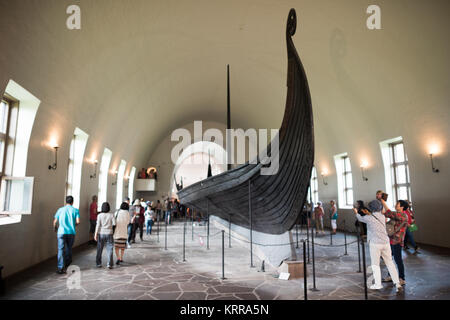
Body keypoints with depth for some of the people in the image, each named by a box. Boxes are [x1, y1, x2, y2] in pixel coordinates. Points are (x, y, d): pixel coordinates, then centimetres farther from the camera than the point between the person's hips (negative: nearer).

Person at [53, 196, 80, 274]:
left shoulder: (60, 210, 5)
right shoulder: (75, 210, 2)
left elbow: (55, 221, 4)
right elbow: (78, 221, -8)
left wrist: (55, 228, 25)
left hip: (61, 232, -1)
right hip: (71, 232, 1)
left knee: (61, 250, 0)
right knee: (69, 249, 16)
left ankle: (61, 268, -6)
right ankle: (67, 266, 26)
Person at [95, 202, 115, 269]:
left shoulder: (99, 215, -5)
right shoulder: (111, 215, -5)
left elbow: (98, 225, -7)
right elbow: (114, 223, -10)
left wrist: (95, 234, -3)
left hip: (101, 233, 1)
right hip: (109, 233, -1)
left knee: (99, 249, 12)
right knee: (109, 249, 4)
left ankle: (99, 263, 19)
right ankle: (109, 264, 1)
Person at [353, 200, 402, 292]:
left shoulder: (369, 218, -9)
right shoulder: (382, 216, 3)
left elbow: (360, 218, 11)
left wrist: (356, 212, 30)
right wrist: (368, 213, 32)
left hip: (375, 244, -4)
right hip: (386, 243, 5)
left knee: (375, 264, 8)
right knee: (390, 263, 11)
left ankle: (378, 284, 12)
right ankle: (397, 284, 10)